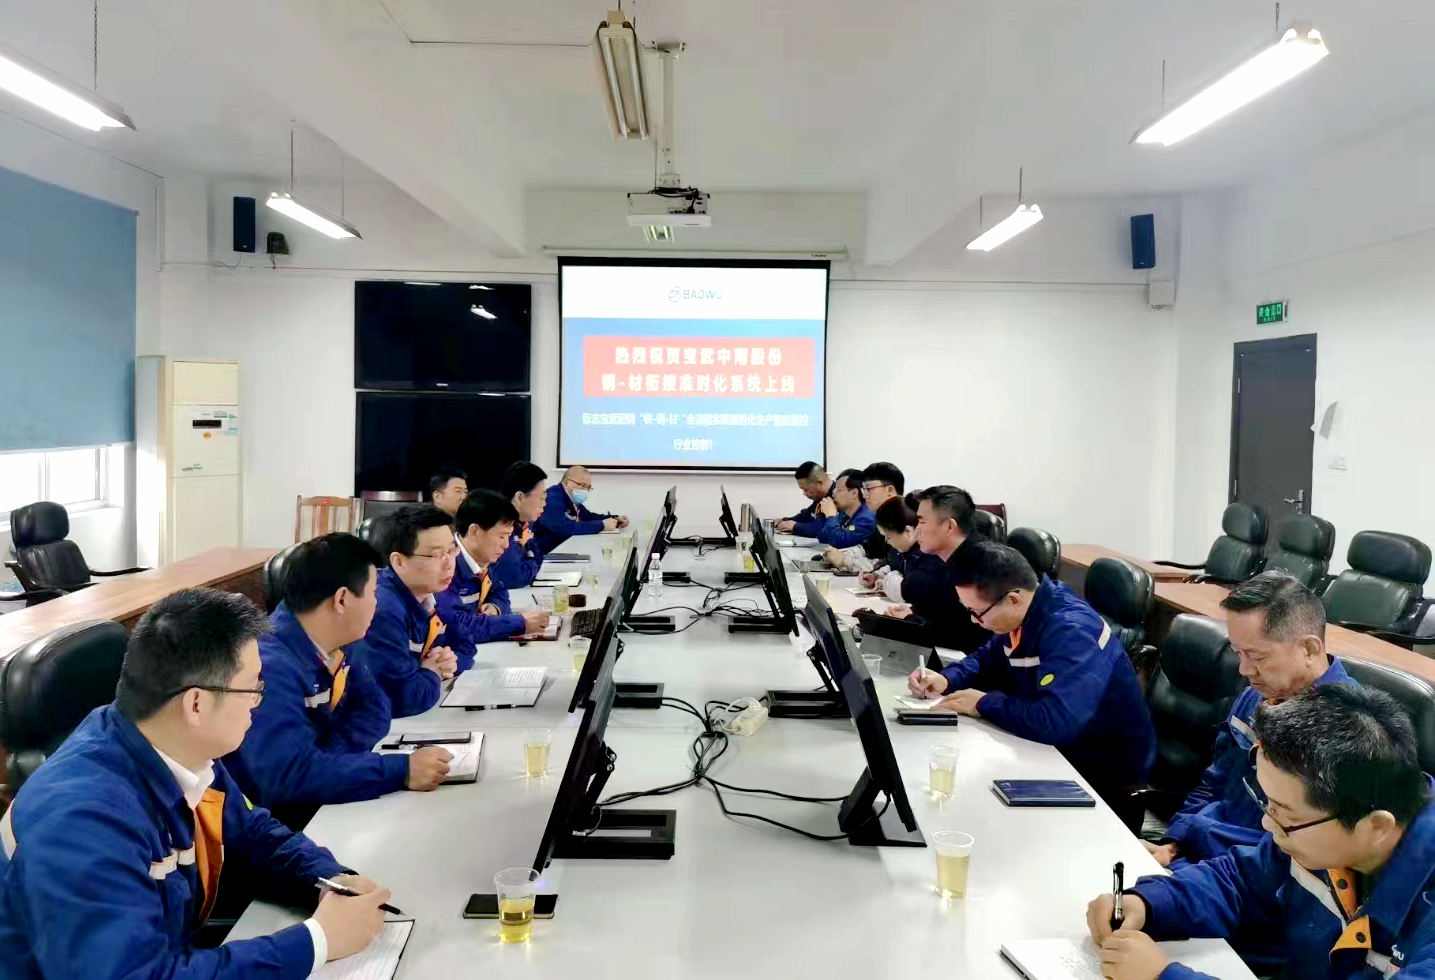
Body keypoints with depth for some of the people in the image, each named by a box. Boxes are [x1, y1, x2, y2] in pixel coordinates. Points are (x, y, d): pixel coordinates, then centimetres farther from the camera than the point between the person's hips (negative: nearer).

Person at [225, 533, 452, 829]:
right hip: (274, 824, -7)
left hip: (318, 806, 7)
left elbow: (374, 708, -1)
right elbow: (291, 775, -36)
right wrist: (402, 770, -35)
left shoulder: (328, 645, -1)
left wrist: (326, 760, -19)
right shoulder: (269, 666, -28)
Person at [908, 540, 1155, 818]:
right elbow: (990, 658, 15)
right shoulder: (1021, 614, -3)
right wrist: (946, 679, -5)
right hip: (1061, 748, 8)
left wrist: (984, 704, -26)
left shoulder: (1072, 632, -30)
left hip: (1105, 772, -8)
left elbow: (1053, 722, -41)